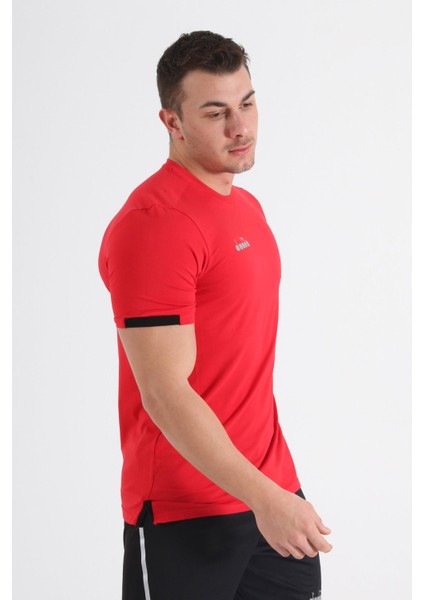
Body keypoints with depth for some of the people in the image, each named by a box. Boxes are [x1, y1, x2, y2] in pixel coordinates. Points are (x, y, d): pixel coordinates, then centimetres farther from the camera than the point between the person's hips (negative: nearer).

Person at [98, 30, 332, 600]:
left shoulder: (246, 207, 12)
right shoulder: (150, 225, -18)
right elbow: (165, 393, -22)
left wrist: (276, 486, 19)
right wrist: (262, 497, -23)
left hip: (271, 487, 8)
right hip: (185, 511, -8)